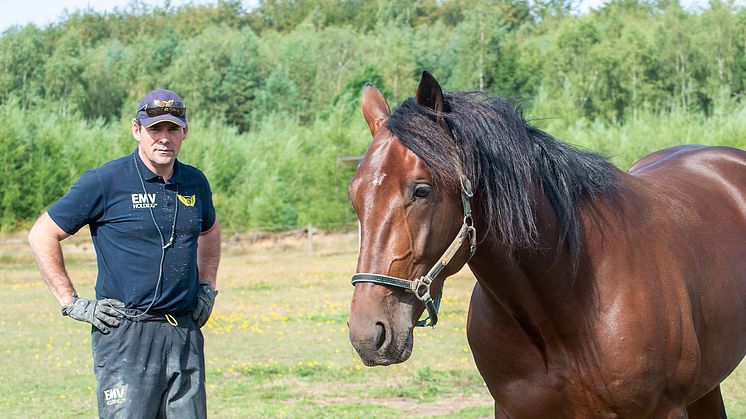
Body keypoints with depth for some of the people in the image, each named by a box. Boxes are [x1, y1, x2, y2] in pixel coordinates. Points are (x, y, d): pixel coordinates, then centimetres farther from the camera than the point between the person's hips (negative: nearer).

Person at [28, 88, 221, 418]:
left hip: (185, 333, 6)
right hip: (126, 333, -5)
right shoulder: (105, 182, -6)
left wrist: (207, 289, 21)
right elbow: (42, 236, -1)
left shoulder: (195, 183, 11)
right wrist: (72, 303, -4)